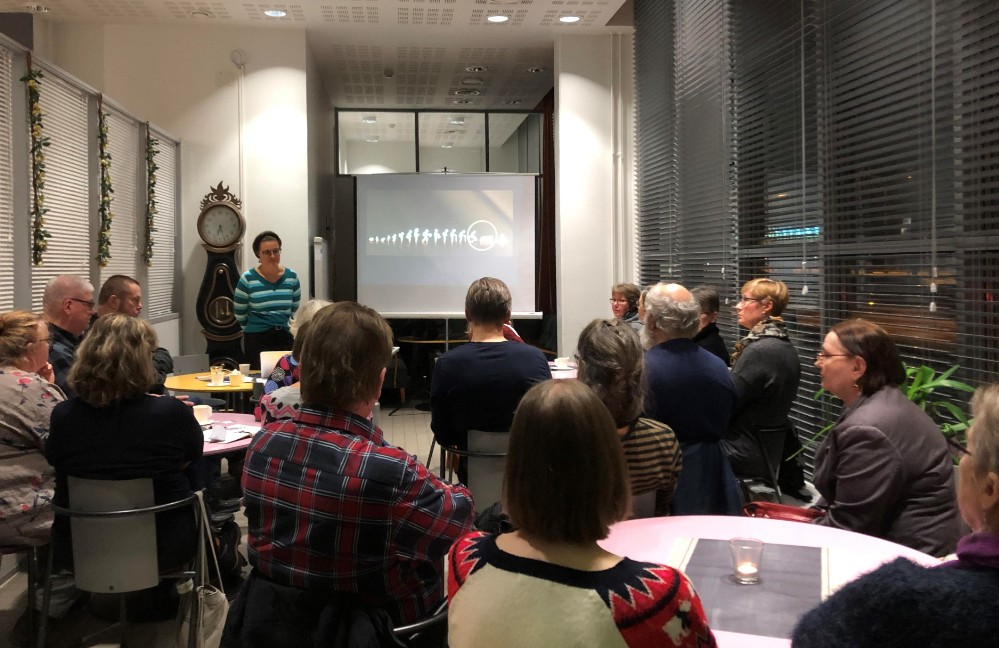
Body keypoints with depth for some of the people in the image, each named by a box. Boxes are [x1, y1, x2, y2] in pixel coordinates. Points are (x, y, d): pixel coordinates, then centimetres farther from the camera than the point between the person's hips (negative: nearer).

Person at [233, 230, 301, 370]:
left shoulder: (291, 277, 3)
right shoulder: (247, 279, -6)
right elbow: (239, 314, 3)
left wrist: (288, 328, 9)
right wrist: (255, 329, 10)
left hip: (285, 338, 3)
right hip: (257, 339, -3)